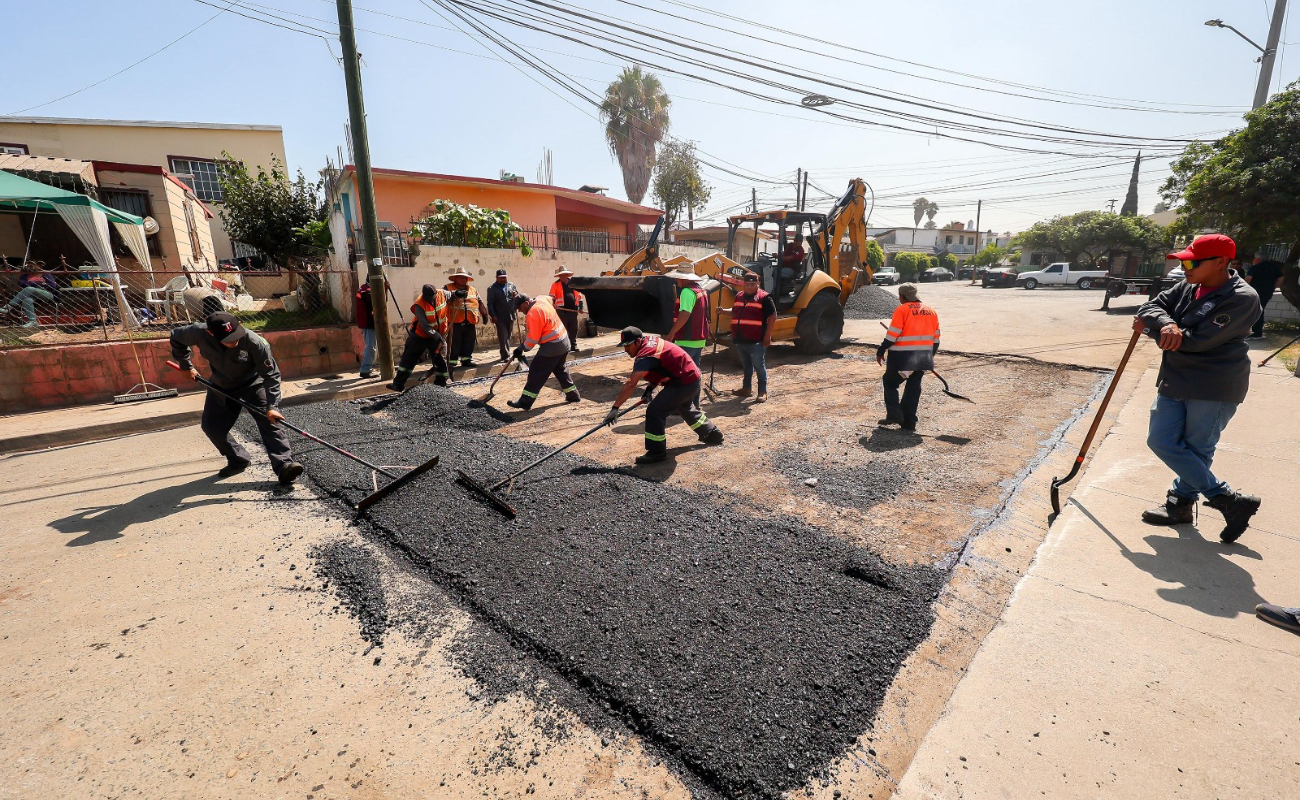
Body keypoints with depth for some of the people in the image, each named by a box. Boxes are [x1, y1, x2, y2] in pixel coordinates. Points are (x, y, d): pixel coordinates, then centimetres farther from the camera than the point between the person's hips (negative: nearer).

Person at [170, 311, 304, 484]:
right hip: (221, 387, 4)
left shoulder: (255, 342, -34)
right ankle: (238, 460, 20)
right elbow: (176, 337, 0)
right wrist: (187, 366, 0)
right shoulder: (199, 334, -25)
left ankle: (284, 465, -28)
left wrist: (271, 406, -36)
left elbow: (271, 374, -29)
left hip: (253, 384, -4)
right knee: (210, 425, 3)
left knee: (269, 421, -20)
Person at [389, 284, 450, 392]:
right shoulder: (420, 305, -27)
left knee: (439, 358, 4)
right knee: (409, 358, 6)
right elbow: (425, 326, -28)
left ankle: (441, 383, 19)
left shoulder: (442, 294, -15)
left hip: (438, 335, 2)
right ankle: (398, 384, 15)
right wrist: (438, 337, -31)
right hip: (420, 335, -2)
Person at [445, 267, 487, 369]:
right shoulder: (448, 288, 4)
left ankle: (466, 359, 22)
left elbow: (480, 303, 23)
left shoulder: (472, 290, 19)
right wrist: (455, 294, -31)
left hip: (470, 323, 5)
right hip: (455, 323, -5)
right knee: (454, 344, -1)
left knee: (469, 344, 11)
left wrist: (484, 314, 18)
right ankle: (452, 362, 6)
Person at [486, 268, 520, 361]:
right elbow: (490, 303, -4)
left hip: (511, 316, 4)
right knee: (503, 337, -5)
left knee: (508, 336, 12)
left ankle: (506, 354, 22)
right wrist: (493, 316, -13)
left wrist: (516, 296, -9)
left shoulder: (511, 285, 11)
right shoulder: (492, 288, 0)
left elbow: (519, 297, 15)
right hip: (500, 318, -4)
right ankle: (505, 355, -1)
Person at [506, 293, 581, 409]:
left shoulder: (532, 314, -20)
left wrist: (521, 349, -6)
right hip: (563, 342, 9)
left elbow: (533, 338, -19)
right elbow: (552, 299, 31)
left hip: (551, 346, -9)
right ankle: (573, 395, 29)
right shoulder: (542, 299, 5)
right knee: (560, 370, 24)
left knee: (536, 373, -5)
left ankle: (525, 402, -3)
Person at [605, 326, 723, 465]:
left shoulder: (644, 357, -24)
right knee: (685, 408, 34)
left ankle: (657, 453, 0)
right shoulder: (651, 340, 3)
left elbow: (631, 384, -32)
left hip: (684, 383, -11)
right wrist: (650, 387, 3)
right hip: (693, 377, 11)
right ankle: (712, 434, 53)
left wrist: (615, 408, -33)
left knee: (654, 411, -12)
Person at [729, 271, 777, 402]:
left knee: (759, 367, 0)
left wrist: (767, 336, -13)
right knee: (746, 366, 19)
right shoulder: (739, 297, 14)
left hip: (756, 341, -7)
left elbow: (772, 316, -10)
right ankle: (746, 388, 31)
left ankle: (763, 392, 7)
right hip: (740, 341, 7)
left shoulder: (764, 297, -7)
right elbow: (734, 313, 30)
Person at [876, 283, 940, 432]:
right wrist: (930, 356, 24)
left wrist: (880, 352, -3)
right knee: (913, 387, 13)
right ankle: (908, 422, 15)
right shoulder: (931, 311, 12)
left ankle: (894, 414, 1)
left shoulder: (901, 310, -8)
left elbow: (892, 335, -13)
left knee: (890, 382, 12)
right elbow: (935, 338, 14)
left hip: (902, 357, -6)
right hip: (923, 358, 6)